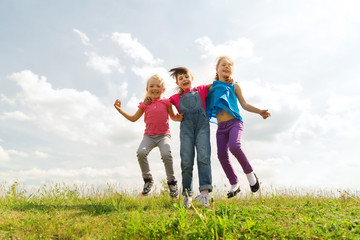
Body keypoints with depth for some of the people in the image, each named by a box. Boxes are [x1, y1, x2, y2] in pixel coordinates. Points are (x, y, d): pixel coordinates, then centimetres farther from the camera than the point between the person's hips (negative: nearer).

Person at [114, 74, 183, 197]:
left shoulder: (166, 102, 5)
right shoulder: (145, 104, 9)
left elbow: (172, 116, 18)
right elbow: (134, 118, 18)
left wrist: (177, 118, -5)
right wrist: (120, 109, 12)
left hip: (163, 135, -2)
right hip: (149, 135, 2)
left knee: (166, 154, -29)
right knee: (141, 152, -26)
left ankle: (172, 181, -6)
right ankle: (148, 179, -5)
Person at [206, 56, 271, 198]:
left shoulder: (234, 86, 8)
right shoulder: (212, 87, 13)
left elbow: (244, 105, 9)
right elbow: (205, 105, 22)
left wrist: (259, 111, -6)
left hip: (234, 122, -3)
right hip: (221, 127, 3)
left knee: (234, 146, -29)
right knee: (222, 155, -4)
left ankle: (249, 173, -4)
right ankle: (234, 185, 13)